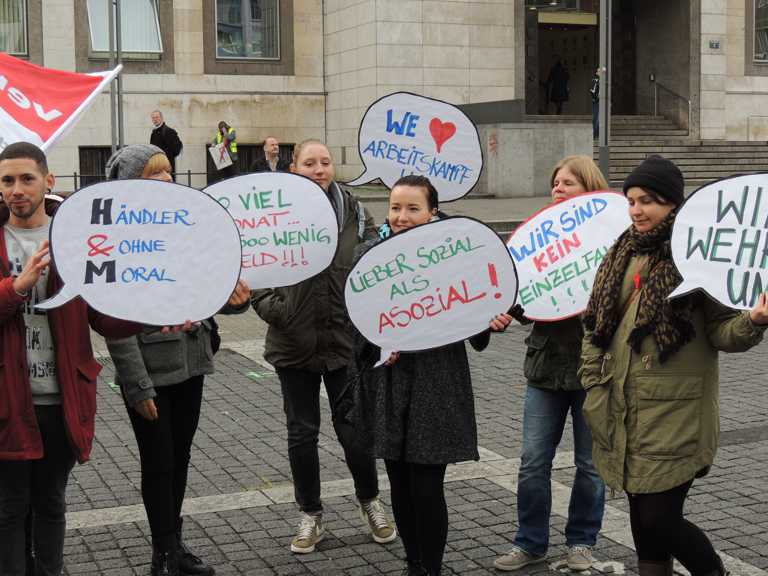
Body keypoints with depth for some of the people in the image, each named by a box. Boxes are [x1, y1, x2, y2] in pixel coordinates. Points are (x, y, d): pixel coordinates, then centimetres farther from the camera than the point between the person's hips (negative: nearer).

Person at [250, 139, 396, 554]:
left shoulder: (354, 213, 1)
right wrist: (271, 306, -16)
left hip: (346, 342, 1)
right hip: (294, 345, 0)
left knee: (354, 430, 8)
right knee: (302, 434, 10)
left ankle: (370, 503, 34)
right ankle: (310, 516, 27)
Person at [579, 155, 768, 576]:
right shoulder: (622, 254, 11)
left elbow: (722, 331, -10)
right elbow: (595, 324, 15)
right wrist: (594, 384, 9)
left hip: (673, 418, -6)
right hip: (623, 416, 7)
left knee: (659, 521, -4)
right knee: (644, 523, 14)